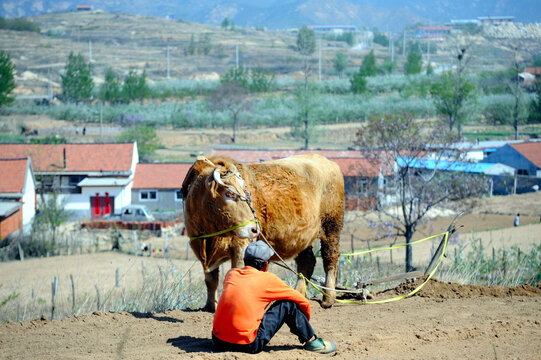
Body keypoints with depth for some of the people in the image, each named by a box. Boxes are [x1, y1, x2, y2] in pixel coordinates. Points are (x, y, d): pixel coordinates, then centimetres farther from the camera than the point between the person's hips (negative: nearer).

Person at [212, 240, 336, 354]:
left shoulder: (231, 274, 9)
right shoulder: (267, 279, -3)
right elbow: (303, 302, 8)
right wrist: (305, 323, 27)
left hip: (218, 341, 5)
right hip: (248, 346, -5)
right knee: (288, 304, 5)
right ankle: (311, 341, 19)